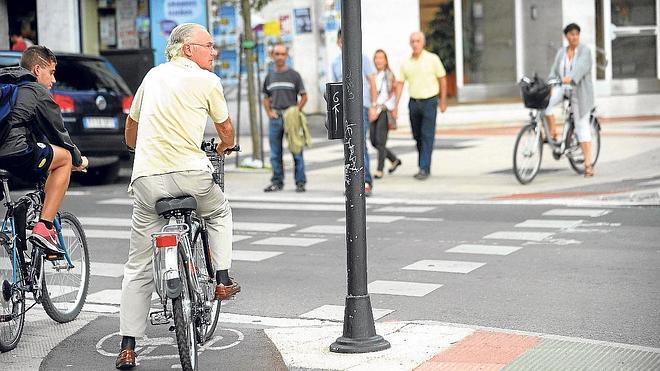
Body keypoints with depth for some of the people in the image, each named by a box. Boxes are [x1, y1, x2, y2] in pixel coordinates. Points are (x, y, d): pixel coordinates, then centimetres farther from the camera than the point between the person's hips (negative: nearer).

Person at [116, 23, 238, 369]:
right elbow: (226, 129, 15)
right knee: (220, 212, 32)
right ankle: (222, 279, 25)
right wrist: (225, 147, 38)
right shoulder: (207, 81, 4)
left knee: (138, 267, 8)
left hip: (146, 177, 4)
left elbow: (130, 131, 26)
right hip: (189, 173, -3)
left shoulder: (153, 75, 17)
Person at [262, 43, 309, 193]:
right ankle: (277, 182, 13)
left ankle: (300, 182, -1)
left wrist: (297, 109, -10)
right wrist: (269, 112, 5)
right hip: (275, 118, 4)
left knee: (296, 151, -5)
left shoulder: (294, 75, 3)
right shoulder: (270, 76, 13)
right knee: (275, 153, 6)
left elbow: (304, 96, 3)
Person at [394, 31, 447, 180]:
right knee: (417, 136, 9)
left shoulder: (432, 59, -5)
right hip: (413, 102, 4)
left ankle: (424, 169, -10)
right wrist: (395, 106, 4)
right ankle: (423, 166, 24)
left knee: (427, 136, -9)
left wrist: (443, 101, 3)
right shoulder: (406, 63, 5)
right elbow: (400, 85, 8)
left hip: (430, 102, -4)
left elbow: (443, 80, 2)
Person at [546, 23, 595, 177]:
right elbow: (554, 71, 5)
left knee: (582, 126, -5)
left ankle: (588, 164, -3)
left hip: (579, 91, -4)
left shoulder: (584, 50, -5)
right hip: (562, 88, 4)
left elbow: (581, 67, -23)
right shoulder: (561, 52, 10)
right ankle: (552, 134, -9)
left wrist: (570, 77, -42)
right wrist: (549, 87, -12)